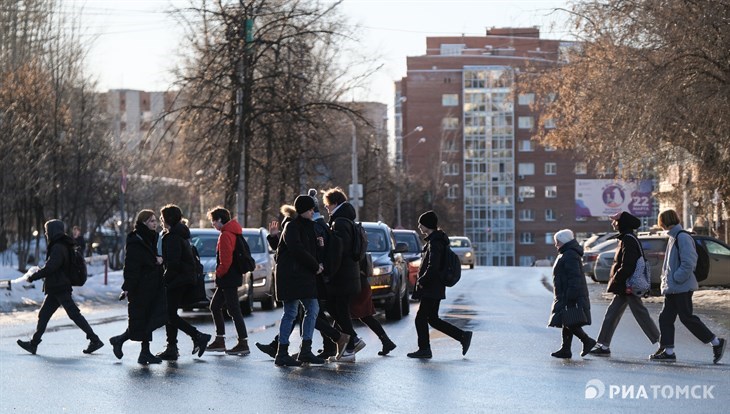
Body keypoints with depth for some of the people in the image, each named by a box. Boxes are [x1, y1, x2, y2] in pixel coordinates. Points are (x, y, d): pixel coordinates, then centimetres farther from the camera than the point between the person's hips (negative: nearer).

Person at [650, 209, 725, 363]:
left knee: (687, 317, -6)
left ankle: (716, 343, 3)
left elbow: (689, 263, -22)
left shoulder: (682, 237, -16)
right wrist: (666, 279, 14)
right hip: (672, 287, 10)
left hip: (682, 287, -10)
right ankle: (668, 351, 10)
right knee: (665, 317, 6)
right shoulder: (673, 238, 14)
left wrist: (676, 278, -19)